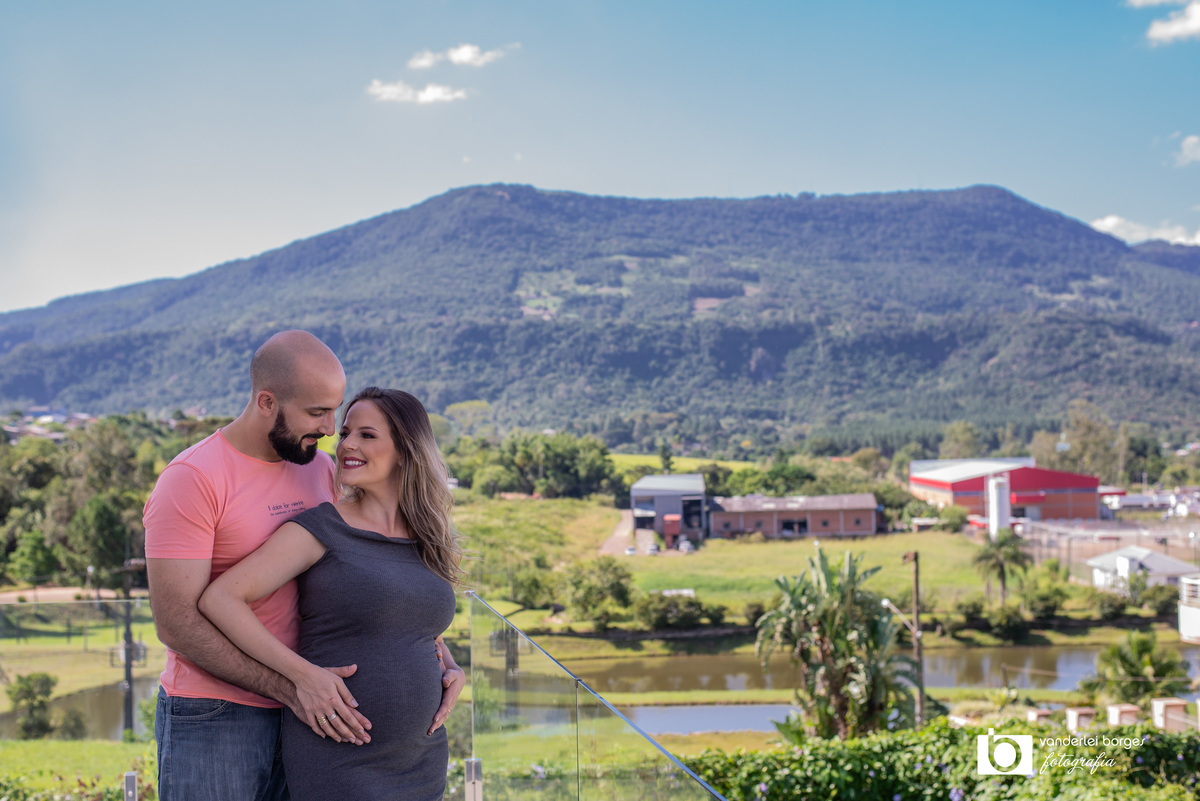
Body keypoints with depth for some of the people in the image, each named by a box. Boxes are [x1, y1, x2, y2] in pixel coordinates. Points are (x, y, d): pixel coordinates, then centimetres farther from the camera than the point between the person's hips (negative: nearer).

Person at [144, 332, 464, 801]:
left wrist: (443, 661, 0)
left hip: (303, 715, 6)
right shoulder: (192, 481, -13)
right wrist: (288, 687, -25)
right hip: (213, 721, -6)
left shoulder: (322, 471, 7)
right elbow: (176, 623, -19)